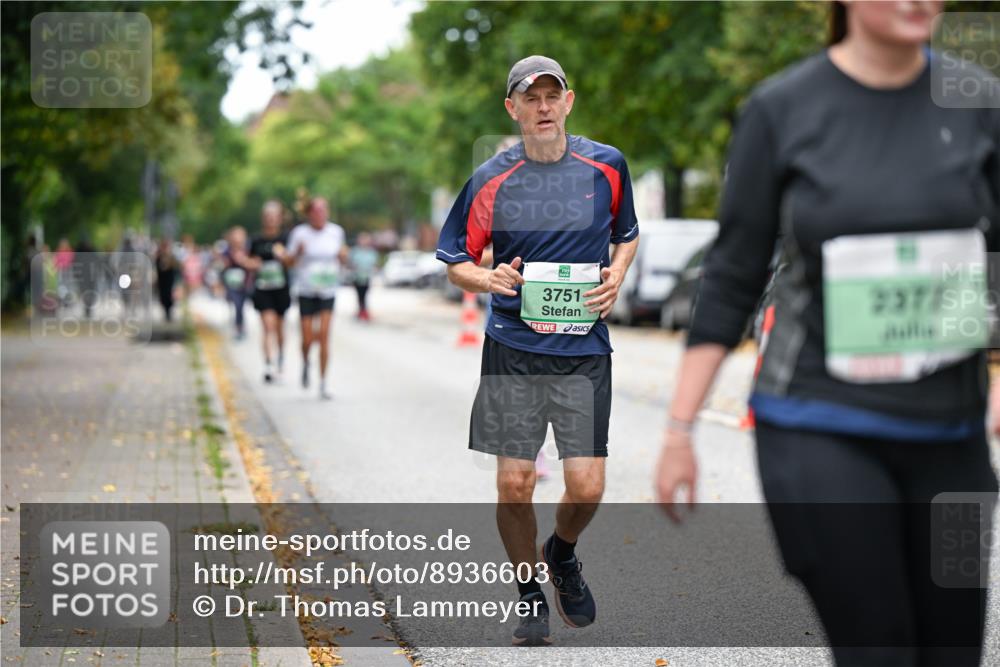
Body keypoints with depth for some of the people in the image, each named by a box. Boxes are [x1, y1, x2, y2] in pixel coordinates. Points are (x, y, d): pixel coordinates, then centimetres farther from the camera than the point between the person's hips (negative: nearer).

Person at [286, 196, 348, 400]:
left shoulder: (336, 231, 3)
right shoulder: (299, 233, -5)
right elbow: (289, 262, -1)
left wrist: (343, 256, -7)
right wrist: (298, 252, -21)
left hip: (328, 291, 1)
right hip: (306, 291, -1)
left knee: (324, 336, -10)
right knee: (308, 339, -1)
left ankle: (323, 385, -5)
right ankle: (306, 362, 35)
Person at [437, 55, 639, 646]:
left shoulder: (606, 165, 3)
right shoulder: (491, 179, -1)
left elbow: (627, 235, 19)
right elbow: (456, 262, 6)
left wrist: (617, 276, -1)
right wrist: (491, 279, -15)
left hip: (585, 349, 1)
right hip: (513, 351, 0)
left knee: (587, 487, -4)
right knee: (514, 484, -1)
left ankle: (563, 554, 30)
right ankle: (532, 591, 22)